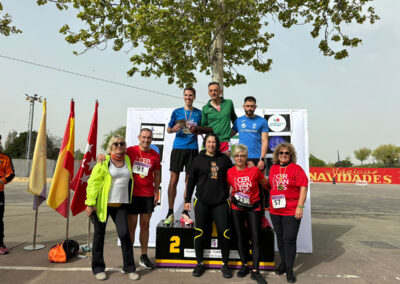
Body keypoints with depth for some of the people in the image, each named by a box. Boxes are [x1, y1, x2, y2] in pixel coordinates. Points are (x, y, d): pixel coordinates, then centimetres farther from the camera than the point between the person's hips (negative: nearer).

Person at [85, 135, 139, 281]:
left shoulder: (127, 160, 9)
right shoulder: (104, 161, -4)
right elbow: (93, 182, -6)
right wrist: (90, 203, -13)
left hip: (121, 204, 3)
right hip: (103, 204, -2)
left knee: (124, 233, -5)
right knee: (99, 235, 9)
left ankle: (129, 267, 10)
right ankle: (98, 268, 26)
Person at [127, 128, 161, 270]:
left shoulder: (155, 155, 4)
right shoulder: (130, 151, -3)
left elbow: (157, 175, 11)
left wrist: (156, 192, 8)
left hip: (148, 195, 3)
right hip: (131, 194, -2)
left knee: (145, 225, 10)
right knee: (131, 226, 4)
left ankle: (144, 257, 23)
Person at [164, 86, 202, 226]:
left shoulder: (199, 113, 10)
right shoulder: (177, 112, 9)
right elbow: (168, 129, 12)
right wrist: (173, 129, -10)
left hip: (192, 148, 1)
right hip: (178, 148, 0)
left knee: (189, 180, 2)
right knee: (174, 179, -3)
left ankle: (185, 213, 12)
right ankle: (170, 213, 8)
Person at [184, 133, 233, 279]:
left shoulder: (224, 159, 6)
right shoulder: (198, 159, 5)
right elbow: (191, 180, 8)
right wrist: (187, 199, 6)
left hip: (220, 202, 0)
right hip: (202, 202, 0)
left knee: (224, 232, -2)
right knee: (199, 233, 3)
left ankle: (225, 264, 17)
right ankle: (199, 263, 22)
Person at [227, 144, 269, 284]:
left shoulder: (254, 170, -9)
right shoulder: (230, 172, -5)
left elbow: (265, 184, 6)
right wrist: (231, 198, 5)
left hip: (253, 208, -1)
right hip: (237, 208, 1)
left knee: (255, 238, -1)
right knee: (240, 236, 10)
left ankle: (255, 271, 10)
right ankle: (244, 265, 28)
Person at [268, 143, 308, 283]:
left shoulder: (296, 169, -7)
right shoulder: (273, 168, 8)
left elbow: (303, 188, -11)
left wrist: (300, 206, -16)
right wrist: (270, 203, 16)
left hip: (291, 212, -5)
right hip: (275, 211, 5)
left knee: (289, 239, -1)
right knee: (280, 238, 16)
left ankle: (289, 269, 16)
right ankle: (283, 263, 34)